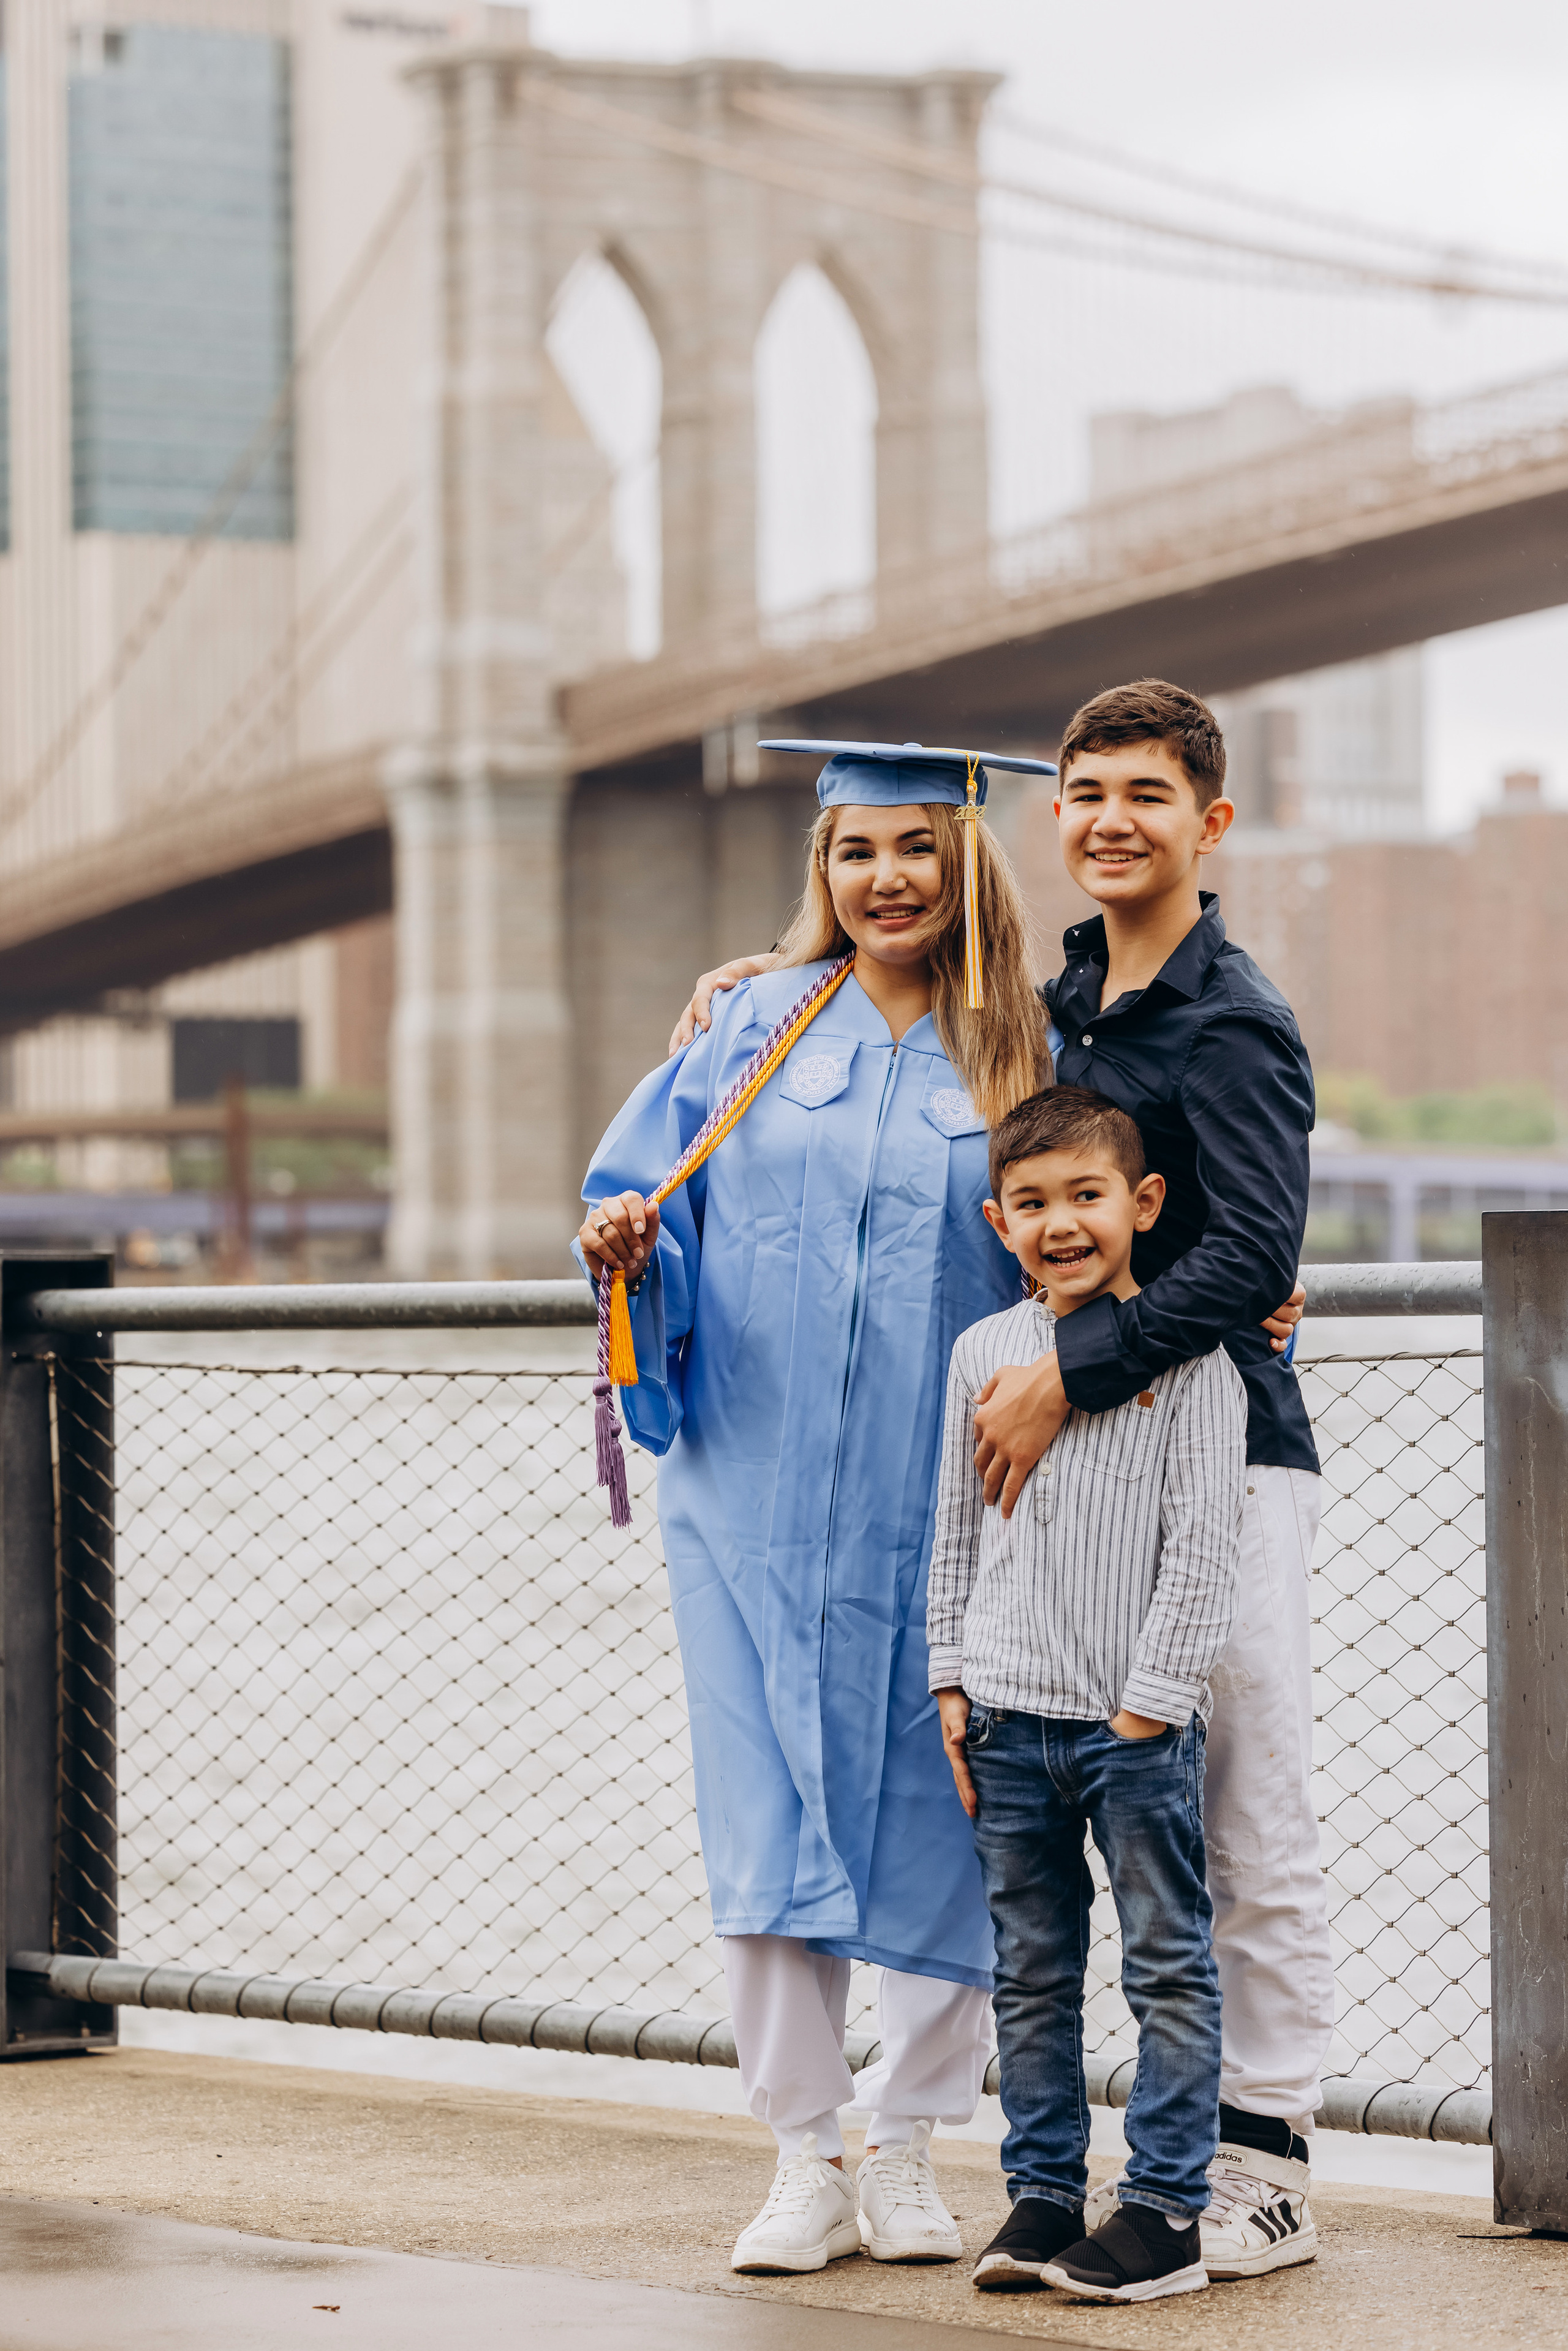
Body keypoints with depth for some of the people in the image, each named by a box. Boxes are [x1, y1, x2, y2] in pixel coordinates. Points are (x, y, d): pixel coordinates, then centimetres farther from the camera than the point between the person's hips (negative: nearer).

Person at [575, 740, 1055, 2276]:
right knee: (770, 1829, -2)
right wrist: (631, 1245, -15)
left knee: (942, 1842, 1)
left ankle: (904, 2147, 18)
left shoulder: (1023, 1060, 5)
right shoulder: (751, 1027, 6)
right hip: (760, 1496, 0)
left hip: (941, 1510, 0)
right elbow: (648, 1191, 7)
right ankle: (806, 2165, 7)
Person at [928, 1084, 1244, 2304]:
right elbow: (959, 1530, 14)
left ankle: (1167, 2208, 5)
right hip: (1010, 1718, 4)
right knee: (1033, 1971, 10)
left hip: (1138, 1720, -4)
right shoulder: (985, 1352, 8)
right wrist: (953, 1683, 9)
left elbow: (1204, 1543, -8)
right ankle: (1043, 2194, 18)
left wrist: (1151, 1698, -11)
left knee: (1169, 1965, 1)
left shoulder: (1187, 1355, -5)